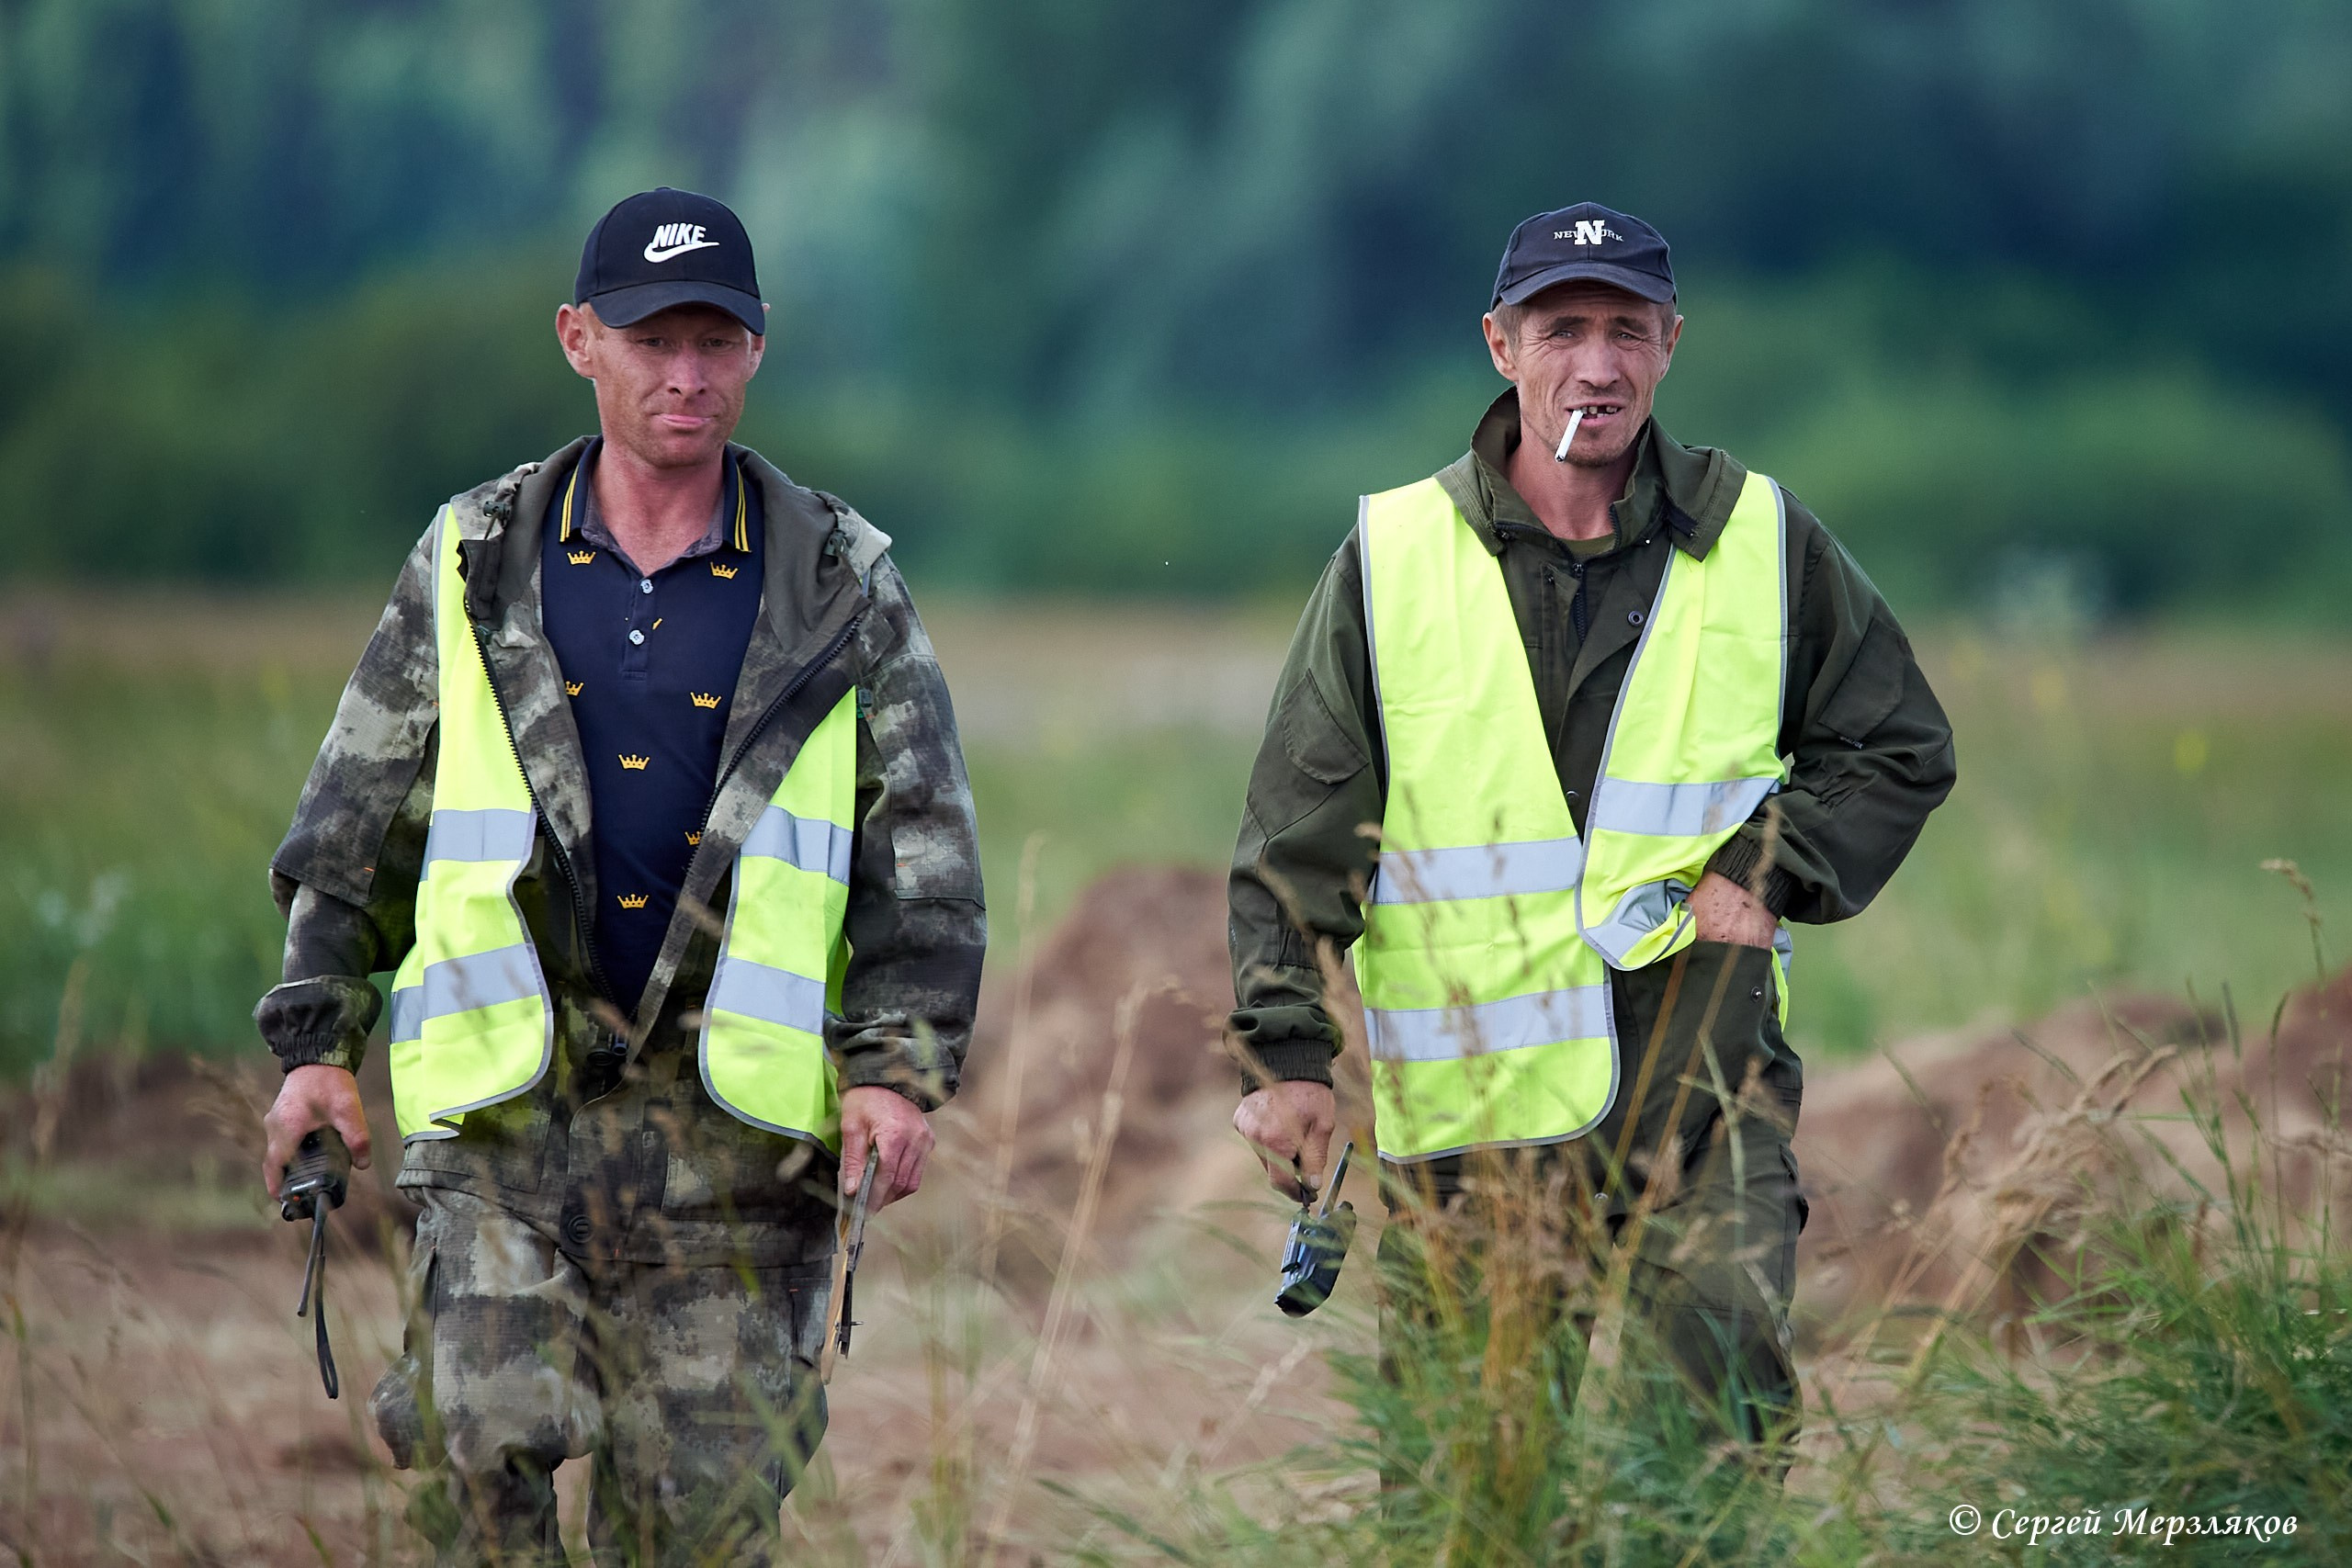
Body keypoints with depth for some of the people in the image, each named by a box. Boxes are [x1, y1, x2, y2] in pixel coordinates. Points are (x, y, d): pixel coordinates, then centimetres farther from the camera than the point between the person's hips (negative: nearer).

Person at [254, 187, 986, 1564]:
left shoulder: (841, 586, 5)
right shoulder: (474, 570, 7)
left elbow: (927, 850, 5)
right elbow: (354, 829, 12)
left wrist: (902, 1067, -7)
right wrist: (315, 1040, 4)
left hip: (733, 1127, 0)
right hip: (508, 1096, 0)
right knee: (477, 1446, -15)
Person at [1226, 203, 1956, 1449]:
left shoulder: (1759, 542, 7)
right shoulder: (1393, 559, 5)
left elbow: (1900, 747, 16)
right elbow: (1300, 828, 5)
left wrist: (1771, 874, 0)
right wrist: (1283, 1051, -2)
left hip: (1703, 1076, 0)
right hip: (1469, 1107, 0)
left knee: (1733, 1374, -18)